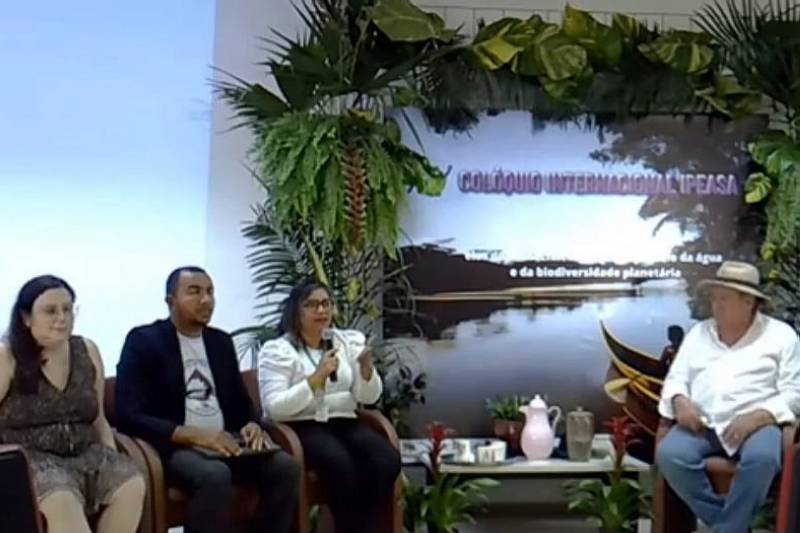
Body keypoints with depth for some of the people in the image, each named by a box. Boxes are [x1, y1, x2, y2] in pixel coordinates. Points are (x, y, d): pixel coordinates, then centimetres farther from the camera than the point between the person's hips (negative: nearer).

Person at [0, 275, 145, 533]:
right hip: (30, 458, -4)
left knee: (132, 483, -25)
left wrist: (112, 461, 2)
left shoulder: (87, 351, 12)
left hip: (85, 453, 5)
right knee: (62, 500, -36)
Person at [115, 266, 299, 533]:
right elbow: (129, 416, -12)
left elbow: (241, 401, 22)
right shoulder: (144, 341, -3)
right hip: (174, 446, -6)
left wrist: (252, 425, -4)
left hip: (225, 442, 6)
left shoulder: (221, 342, 16)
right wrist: (195, 435, -22)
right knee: (215, 475, -36)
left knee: (285, 467, -19)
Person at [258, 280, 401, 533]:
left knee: (387, 460, -25)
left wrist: (367, 369, -13)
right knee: (341, 463, -35)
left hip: (344, 422, 5)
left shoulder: (350, 340, 12)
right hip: (301, 427, -4)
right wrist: (316, 378, -19)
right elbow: (274, 407, -12)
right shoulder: (276, 350, -2)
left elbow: (368, 397, 8)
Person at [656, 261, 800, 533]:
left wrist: (757, 417, -18)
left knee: (762, 457, -37)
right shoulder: (698, 333, 17)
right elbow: (676, 378, 17)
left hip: (756, 423, -3)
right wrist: (680, 401, -8)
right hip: (702, 423, 3)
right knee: (669, 454, -27)